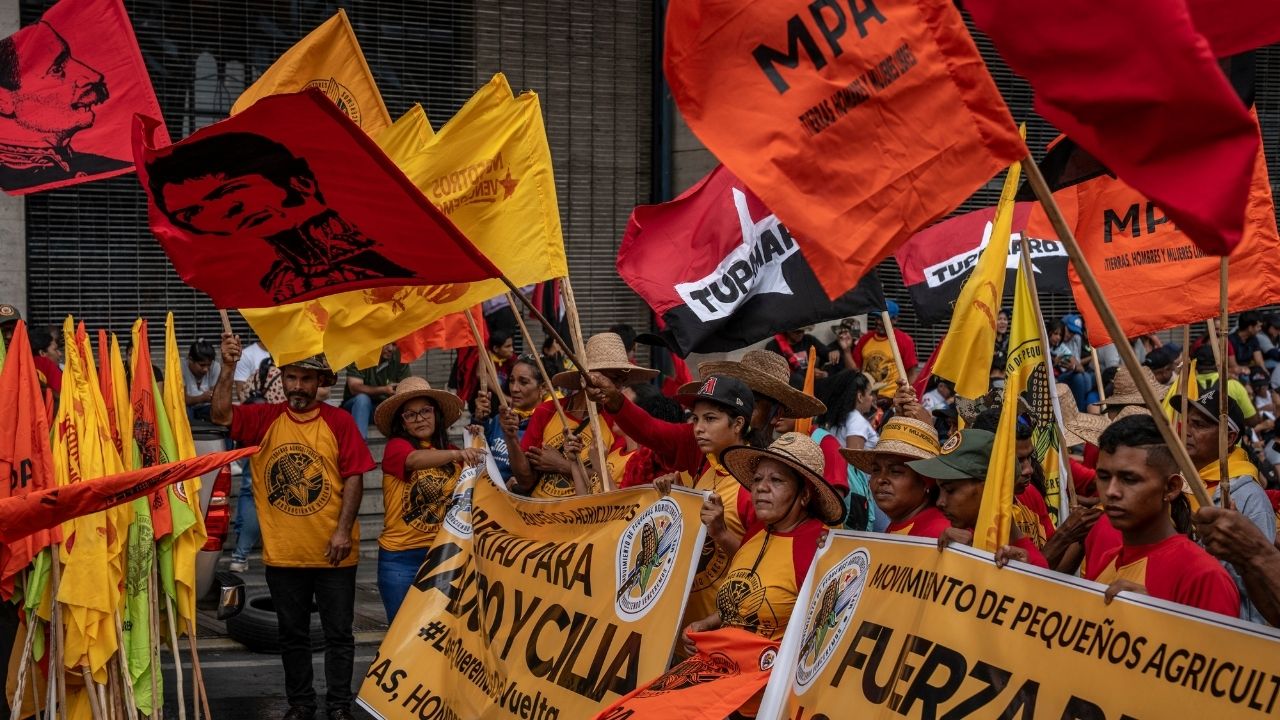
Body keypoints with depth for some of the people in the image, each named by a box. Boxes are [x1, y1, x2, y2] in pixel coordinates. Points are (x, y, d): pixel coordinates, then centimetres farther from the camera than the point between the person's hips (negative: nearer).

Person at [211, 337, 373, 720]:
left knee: (338, 632, 7)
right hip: (282, 552, 2)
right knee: (292, 634, 14)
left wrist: (343, 530, -13)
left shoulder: (339, 421, -5)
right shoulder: (265, 419, 1)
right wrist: (228, 368, -22)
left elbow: (354, 478, -7)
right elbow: (221, 415, -13)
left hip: (332, 552, -2)